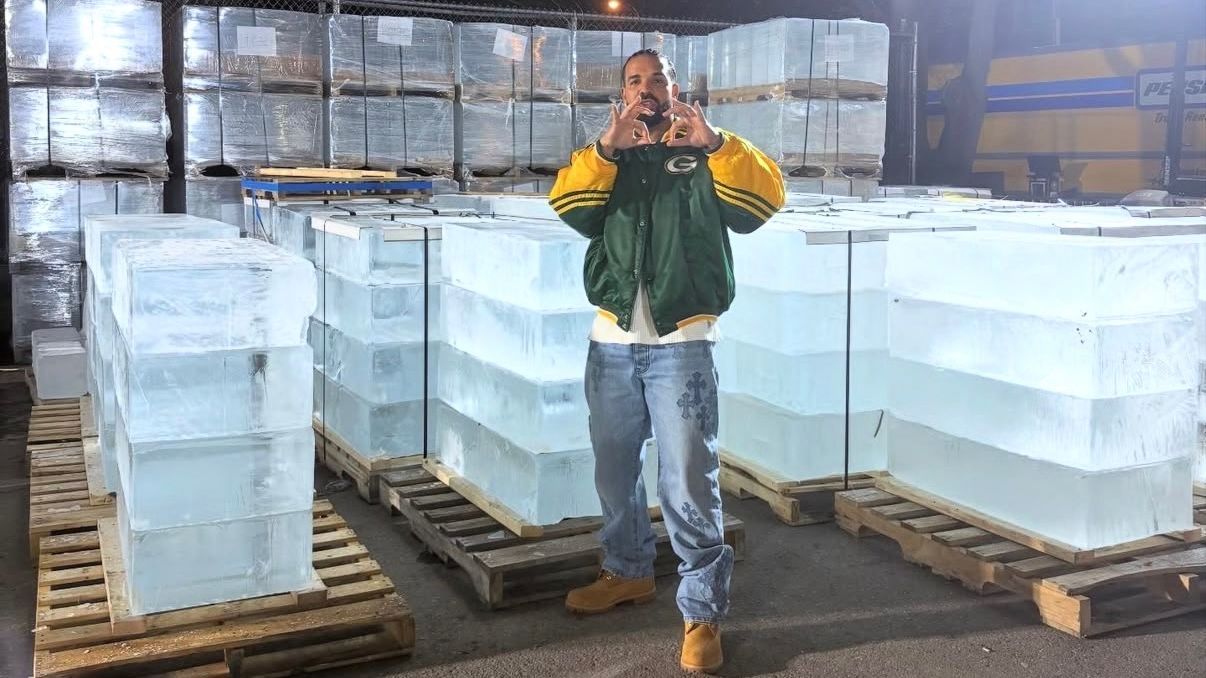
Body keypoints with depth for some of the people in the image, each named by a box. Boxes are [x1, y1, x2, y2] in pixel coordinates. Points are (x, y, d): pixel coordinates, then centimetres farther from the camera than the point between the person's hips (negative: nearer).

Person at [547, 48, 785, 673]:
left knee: (688, 482, -7)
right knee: (614, 468, 16)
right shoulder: (606, 160, 15)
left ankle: (703, 612, 3)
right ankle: (628, 571, 36)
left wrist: (714, 142, -23)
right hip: (612, 342, 4)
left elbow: (765, 200, -11)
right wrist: (607, 147, -19)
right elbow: (567, 204, -5)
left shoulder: (706, 158, 6)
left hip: (681, 344, -4)